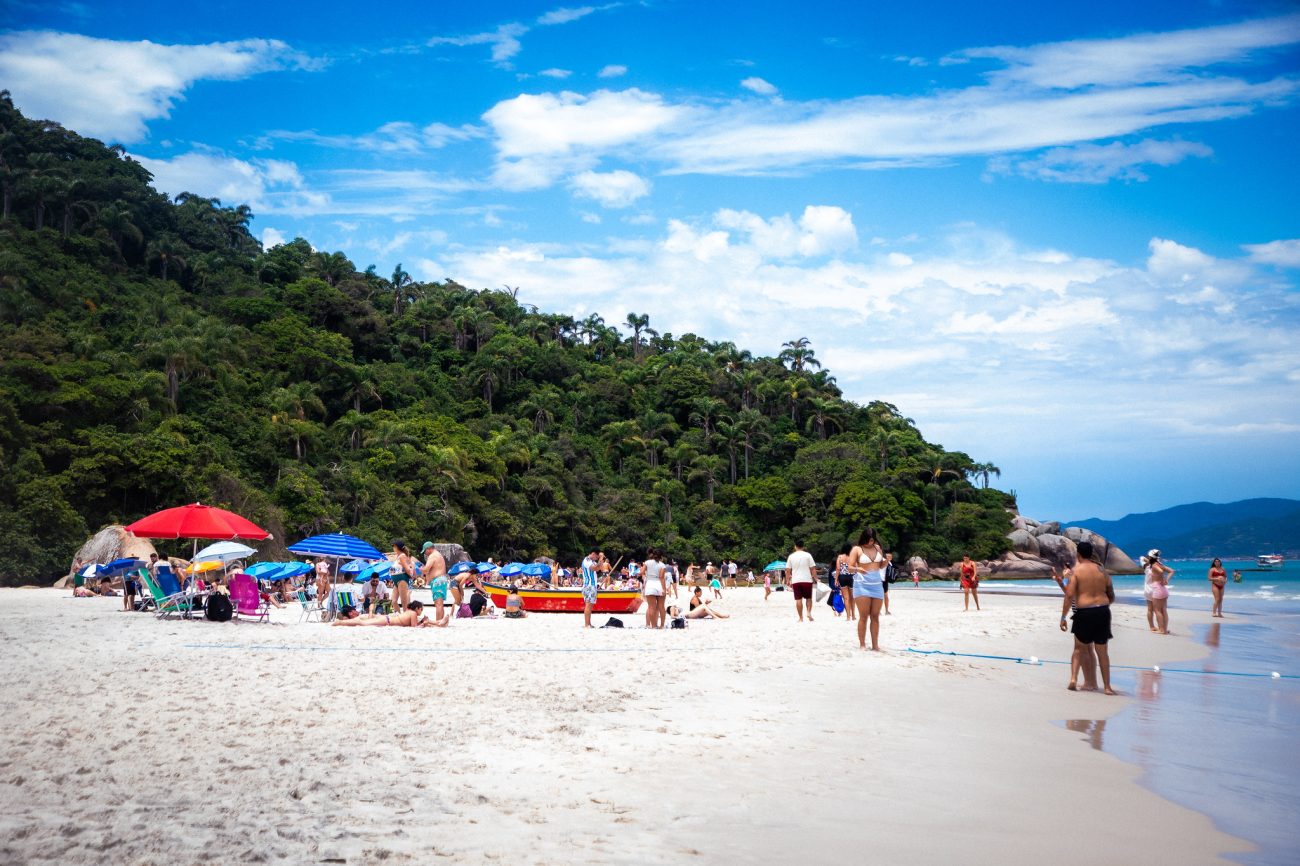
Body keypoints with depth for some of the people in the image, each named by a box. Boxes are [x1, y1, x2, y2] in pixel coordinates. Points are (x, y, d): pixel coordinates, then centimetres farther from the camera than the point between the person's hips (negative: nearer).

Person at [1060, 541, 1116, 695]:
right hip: (1103, 612, 3)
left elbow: (1069, 595, -12)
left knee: (1079, 648, 16)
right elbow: (1112, 597, 14)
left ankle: (1073, 679, 3)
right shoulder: (1102, 571, 8)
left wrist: (1063, 617, -8)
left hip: (1084, 613, -3)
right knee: (1103, 652, 11)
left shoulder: (1076, 570, -4)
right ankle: (1107, 687, 13)